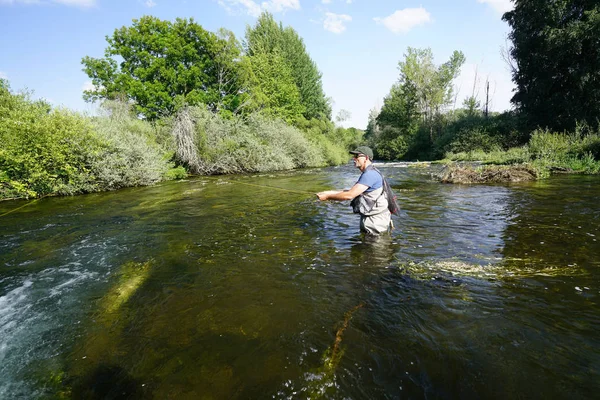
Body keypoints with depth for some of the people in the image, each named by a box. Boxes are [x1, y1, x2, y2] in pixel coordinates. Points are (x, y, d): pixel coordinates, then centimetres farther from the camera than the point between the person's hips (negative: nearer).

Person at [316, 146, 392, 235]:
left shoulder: (370, 174, -21)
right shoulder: (367, 174, 14)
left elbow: (350, 195, -26)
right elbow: (352, 191, 13)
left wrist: (327, 196, -15)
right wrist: (330, 192, 5)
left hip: (375, 223, -10)